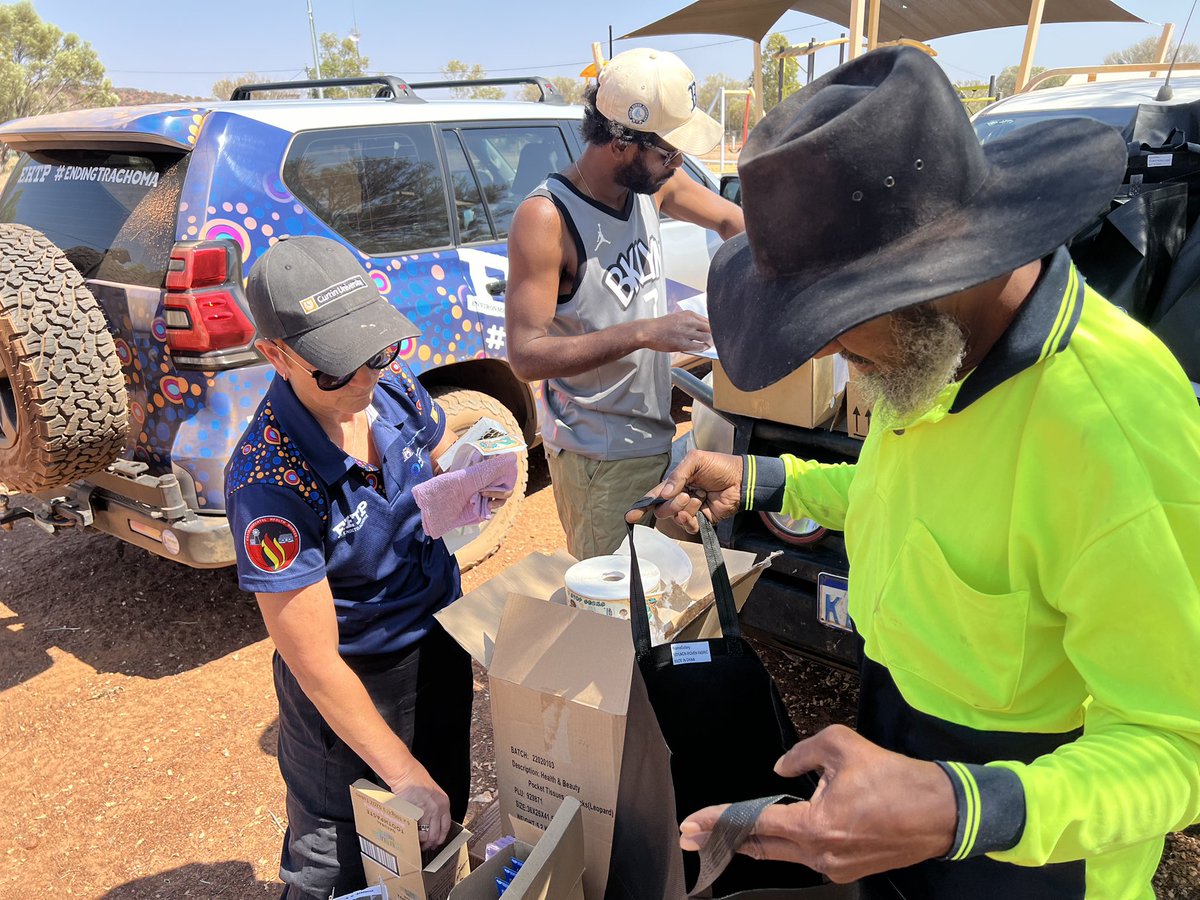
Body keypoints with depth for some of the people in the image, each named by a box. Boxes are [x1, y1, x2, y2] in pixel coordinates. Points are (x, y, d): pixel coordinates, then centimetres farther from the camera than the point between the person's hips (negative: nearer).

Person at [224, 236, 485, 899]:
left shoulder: (391, 386, -13)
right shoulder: (269, 481, -31)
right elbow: (315, 662, -25)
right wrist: (404, 772, -20)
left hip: (442, 642, 6)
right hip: (351, 685, -6)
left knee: (441, 830, 25)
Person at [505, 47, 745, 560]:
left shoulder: (652, 184, -2)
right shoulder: (546, 219, -23)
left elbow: (730, 220, 17)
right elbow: (526, 356, -28)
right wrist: (643, 333, -32)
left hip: (656, 435, 7)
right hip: (597, 455, -7)